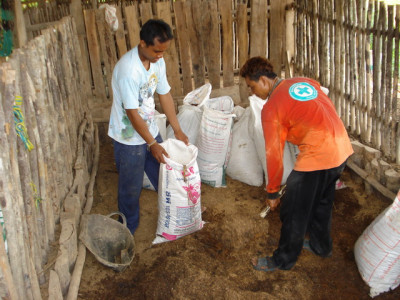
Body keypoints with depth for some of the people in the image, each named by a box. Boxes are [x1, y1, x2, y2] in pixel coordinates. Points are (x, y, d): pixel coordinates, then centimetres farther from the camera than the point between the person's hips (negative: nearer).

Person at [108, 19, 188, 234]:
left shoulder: (157, 60, -5)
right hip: (129, 138, -7)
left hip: (150, 130, 7)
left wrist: (177, 130, 4)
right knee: (131, 189, 10)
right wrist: (152, 144, -20)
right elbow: (132, 113, -26)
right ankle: (128, 232, 32)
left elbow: (164, 95, 4)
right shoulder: (128, 69, -30)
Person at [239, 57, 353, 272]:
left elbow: (273, 154, -6)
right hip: (342, 149, 9)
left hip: (317, 157, -8)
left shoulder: (271, 108, -8)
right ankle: (320, 246, 48)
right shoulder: (306, 82, 13)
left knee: (293, 212, 9)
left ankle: (283, 260, 27)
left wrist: (272, 192, 5)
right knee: (322, 202, 28)